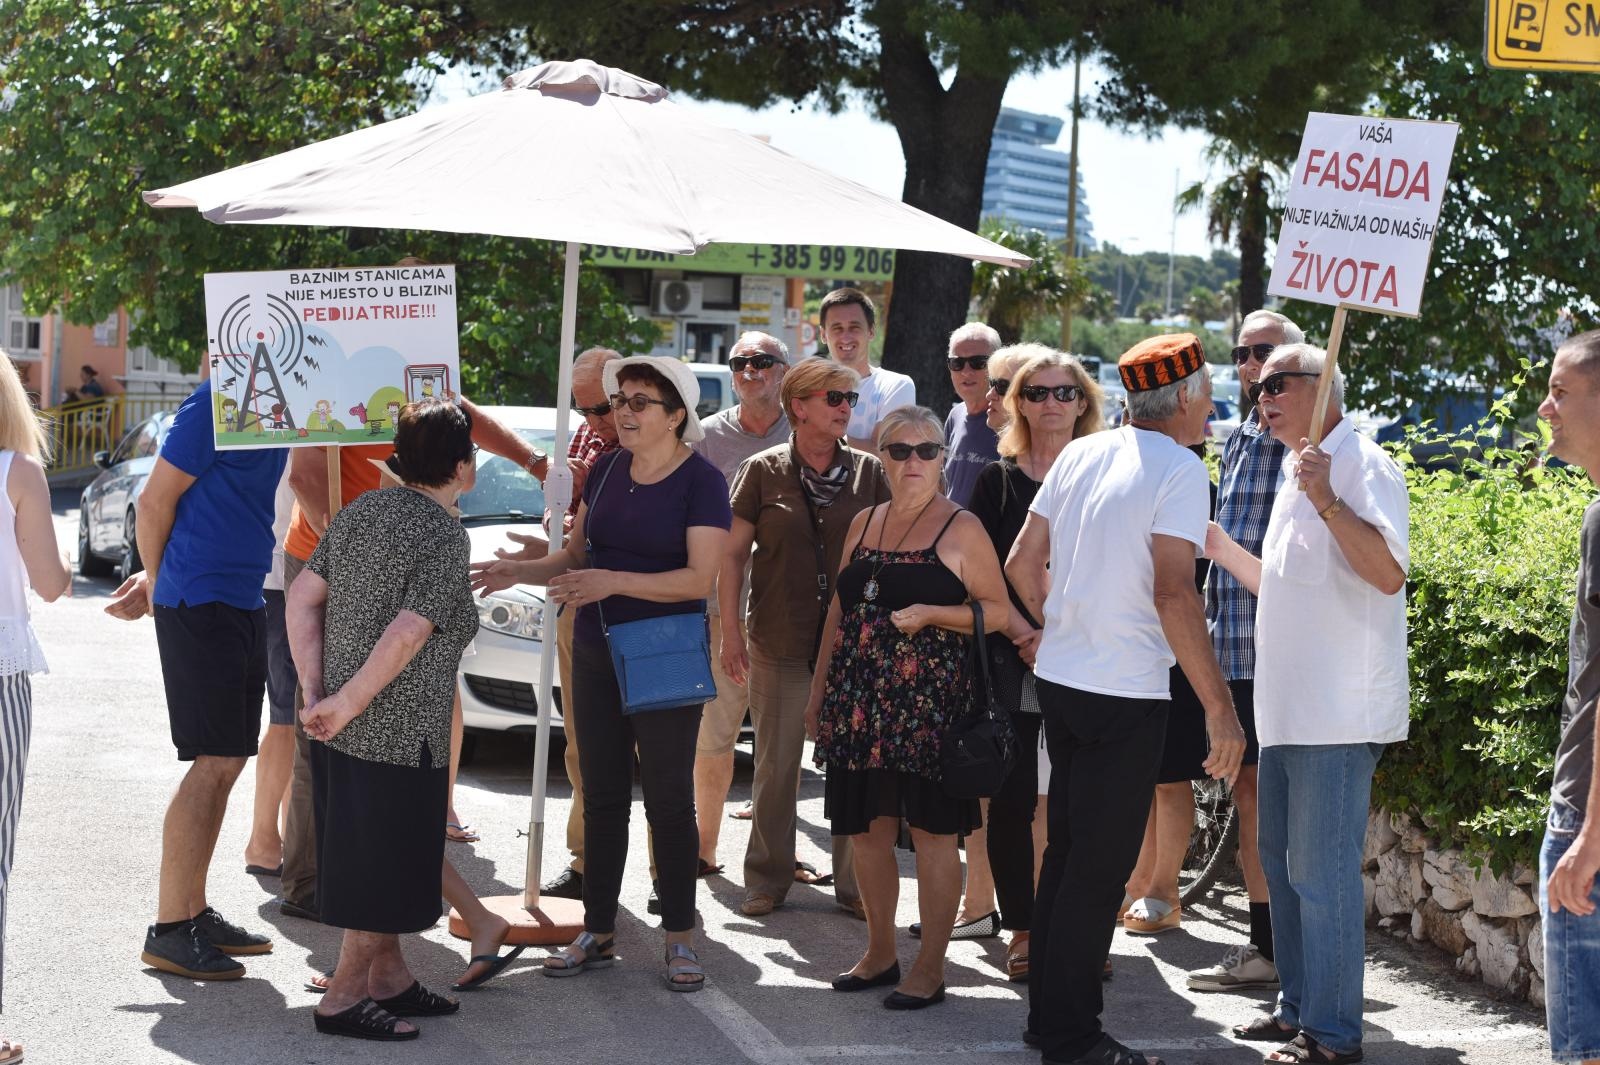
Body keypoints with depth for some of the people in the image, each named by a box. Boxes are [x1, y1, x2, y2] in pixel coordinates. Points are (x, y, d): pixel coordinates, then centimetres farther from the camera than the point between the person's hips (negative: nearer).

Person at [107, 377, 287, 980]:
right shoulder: (216, 404, -15)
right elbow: (155, 502, -11)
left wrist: (159, 580, 14)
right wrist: (160, 583, 3)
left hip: (242, 604, 9)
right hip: (200, 602, -9)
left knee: (225, 765, 11)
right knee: (214, 765, -9)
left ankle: (194, 913, 19)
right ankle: (168, 931, -5)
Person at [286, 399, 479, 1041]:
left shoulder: (361, 511, 8)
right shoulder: (444, 537, -15)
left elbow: (303, 597, 7)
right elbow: (405, 637, -24)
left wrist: (316, 692, 4)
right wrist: (343, 706, -16)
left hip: (343, 729, 8)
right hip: (398, 734, -8)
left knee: (364, 859, 18)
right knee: (385, 866, 3)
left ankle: (390, 978, 30)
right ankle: (343, 998, 8)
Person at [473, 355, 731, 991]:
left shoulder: (701, 482, -10)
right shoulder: (607, 470, 8)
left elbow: (700, 578, -19)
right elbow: (575, 555, 16)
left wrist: (612, 581, -27)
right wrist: (520, 573, -2)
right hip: (595, 654, 6)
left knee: (669, 799, -1)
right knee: (601, 796, 10)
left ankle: (680, 939, 8)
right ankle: (598, 933, 17)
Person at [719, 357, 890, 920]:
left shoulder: (869, 472, 4)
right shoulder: (764, 471, 0)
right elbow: (733, 554, 3)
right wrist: (730, 634, 0)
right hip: (781, 645, -1)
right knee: (776, 766, 6)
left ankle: (855, 883, 13)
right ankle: (768, 879, 18)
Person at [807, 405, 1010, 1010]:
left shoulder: (960, 529, -3)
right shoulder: (864, 524, 14)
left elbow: (999, 612, -6)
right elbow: (839, 611, 19)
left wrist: (931, 613, -19)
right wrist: (818, 691, 17)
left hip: (928, 701, -6)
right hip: (860, 702, 6)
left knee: (931, 830, -2)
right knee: (867, 828, 10)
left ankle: (930, 970, 5)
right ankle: (879, 954, 23)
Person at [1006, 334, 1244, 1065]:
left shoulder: (1080, 454, 8)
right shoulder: (1179, 470, -13)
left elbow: (1023, 562, 11)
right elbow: (1173, 593, -22)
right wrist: (1219, 707, -20)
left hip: (1058, 678, 7)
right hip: (1124, 692, -7)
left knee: (1066, 852, 18)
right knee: (1099, 868, 1)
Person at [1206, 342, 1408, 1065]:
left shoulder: (1361, 465, -11)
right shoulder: (1298, 475, 18)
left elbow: (1389, 571, -24)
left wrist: (1326, 500, -30)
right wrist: (1218, 545, 21)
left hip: (1337, 714, -10)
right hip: (1288, 708, 10)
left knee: (1321, 871, -7)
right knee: (1282, 861, 17)